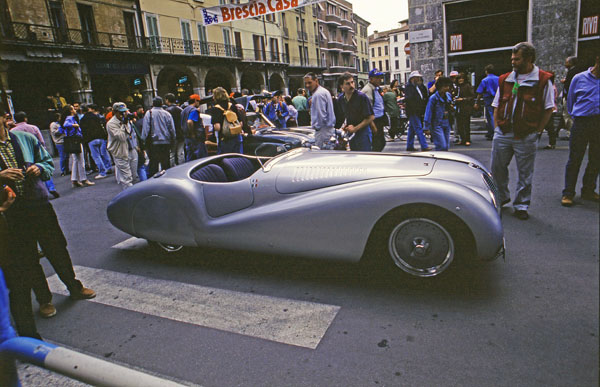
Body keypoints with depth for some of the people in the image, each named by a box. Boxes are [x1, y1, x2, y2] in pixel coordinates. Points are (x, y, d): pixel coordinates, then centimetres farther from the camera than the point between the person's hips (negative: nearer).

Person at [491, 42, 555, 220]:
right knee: (496, 168, 11)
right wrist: (497, 127, 5)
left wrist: (537, 130, -4)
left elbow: (548, 108, 0)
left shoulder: (543, 80, -3)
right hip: (502, 134, 4)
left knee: (525, 173, 6)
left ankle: (521, 206, 18)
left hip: (526, 137, -3)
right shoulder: (505, 79, 8)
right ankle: (501, 197, 32)